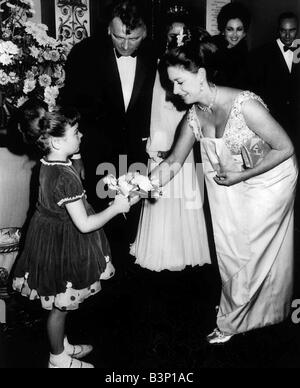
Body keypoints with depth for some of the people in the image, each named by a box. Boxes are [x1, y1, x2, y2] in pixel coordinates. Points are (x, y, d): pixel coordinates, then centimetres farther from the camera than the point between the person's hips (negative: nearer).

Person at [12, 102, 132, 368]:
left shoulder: (49, 165, -1)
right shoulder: (65, 177, -30)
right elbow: (84, 224, -27)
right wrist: (115, 207, -16)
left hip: (52, 239, 9)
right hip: (61, 248, -9)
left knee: (59, 304, 25)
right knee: (60, 306, 12)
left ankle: (61, 345, 46)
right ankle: (59, 359, 34)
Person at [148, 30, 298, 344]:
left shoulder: (245, 105, -31)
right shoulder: (194, 115, -12)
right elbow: (174, 162, -6)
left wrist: (242, 176, -21)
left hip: (269, 178, -6)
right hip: (228, 182, 6)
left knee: (253, 251, 5)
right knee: (229, 249, 13)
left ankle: (230, 322, 26)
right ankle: (240, 308, 40)